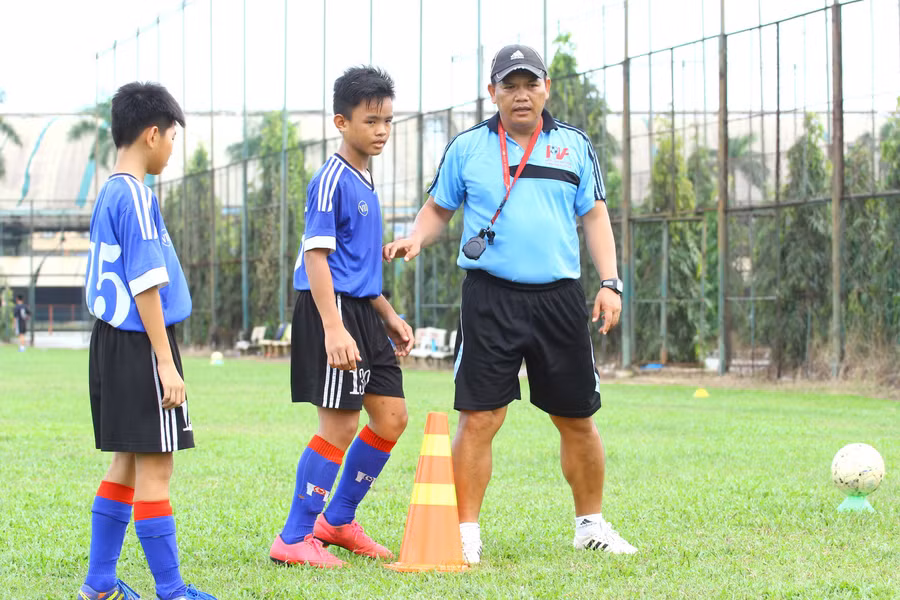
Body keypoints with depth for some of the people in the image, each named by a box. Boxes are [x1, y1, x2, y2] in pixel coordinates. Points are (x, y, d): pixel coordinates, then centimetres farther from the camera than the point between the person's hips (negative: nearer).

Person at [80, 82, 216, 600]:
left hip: (112, 341, 10)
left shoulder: (109, 194, 14)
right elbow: (145, 286, -18)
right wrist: (166, 362, -17)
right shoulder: (137, 197, -15)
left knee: (128, 463, 14)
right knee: (155, 466, -5)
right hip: (141, 344, -10)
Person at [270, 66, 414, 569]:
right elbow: (316, 257, -20)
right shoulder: (332, 181, -13)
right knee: (340, 424, -8)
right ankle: (293, 540, 0)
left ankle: (338, 520, 24)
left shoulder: (365, 182, 16)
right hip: (332, 308, -9)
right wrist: (333, 329, -28)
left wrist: (390, 317, 26)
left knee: (392, 418, 10)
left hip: (363, 311, 9)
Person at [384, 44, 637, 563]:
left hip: (560, 299, 2)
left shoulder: (574, 145, 10)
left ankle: (591, 524, 25)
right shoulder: (466, 148, 6)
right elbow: (438, 209, 14)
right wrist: (416, 239, -7)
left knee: (577, 419, 9)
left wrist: (610, 282, 0)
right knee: (478, 418, -8)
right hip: (490, 299, -2)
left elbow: (595, 215, 11)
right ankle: (467, 533, -2)